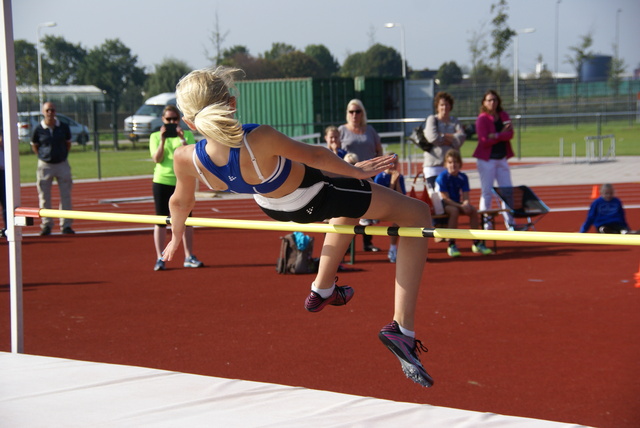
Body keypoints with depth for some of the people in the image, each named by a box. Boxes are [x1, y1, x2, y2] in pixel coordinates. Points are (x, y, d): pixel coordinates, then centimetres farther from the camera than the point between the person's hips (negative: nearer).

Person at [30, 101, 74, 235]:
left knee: (65, 195, 2)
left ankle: (66, 225, 9)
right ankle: (46, 224, 13)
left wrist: (63, 155, 7)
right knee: (44, 197, 3)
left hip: (62, 164, 1)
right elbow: (34, 146, 8)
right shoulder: (38, 129, -5)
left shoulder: (63, 127, -1)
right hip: (45, 165, -1)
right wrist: (44, 156, 3)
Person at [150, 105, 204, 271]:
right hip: (162, 181, -1)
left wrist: (182, 139, -21)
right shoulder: (155, 136, 5)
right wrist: (163, 140, -18)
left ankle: (189, 257, 13)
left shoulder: (188, 135, 5)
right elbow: (157, 159, -8)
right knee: (161, 221, 1)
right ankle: (159, 259, 5)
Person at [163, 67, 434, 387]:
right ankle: (402, 329, 0)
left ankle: (323, 289, 49)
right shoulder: (260, 140, -42)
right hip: (315, 197, -6)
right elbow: (313, 155, -21)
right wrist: (355, 170, -2)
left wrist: (176, 236, 17)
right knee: (417, 214, 9)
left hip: (273, 207, 6)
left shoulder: (187, 159, -29)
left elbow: (181, 202, -6)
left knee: (349, 207, 37)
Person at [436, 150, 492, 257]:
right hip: (443, 205, -5)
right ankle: (451, 245, -33)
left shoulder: (463, 177, 2)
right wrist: (461, 206, -26)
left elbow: (466, 197, -1)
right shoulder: (442, 177, -14)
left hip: (458, 204, 5)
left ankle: (477, 243, -12)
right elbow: (445, 198, -18)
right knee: (454, 211, -36)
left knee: (473, 210, -19)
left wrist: (466, 204, -26)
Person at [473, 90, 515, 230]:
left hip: (502, 159, 6)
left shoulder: (504, 116, 9)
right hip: (487, 159, -5)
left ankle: (510, 223, 9)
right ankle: (486, 225, 0)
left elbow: (510, 134, -4)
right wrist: (502, 134, -11)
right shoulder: (482, 119, -7)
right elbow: (484, 140, -15)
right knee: (487, 192, -4)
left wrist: (496, 136, -19)